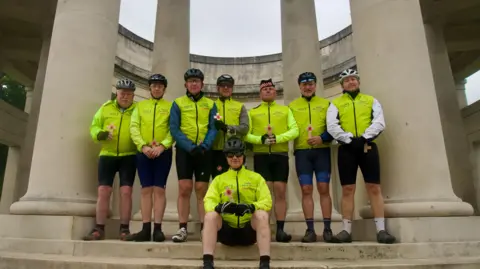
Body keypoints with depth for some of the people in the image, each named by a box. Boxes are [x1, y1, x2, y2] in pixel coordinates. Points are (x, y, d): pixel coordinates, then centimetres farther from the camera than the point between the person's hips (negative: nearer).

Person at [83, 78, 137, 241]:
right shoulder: (106, 108, 11)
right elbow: (94, 126, 11)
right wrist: (99, 134, -11)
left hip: (129, 156, -2)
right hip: (107, 155, 2)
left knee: (125, 191, -4)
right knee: (103, 191, 0)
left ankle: (124, 229, 6)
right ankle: (99, 229, 8)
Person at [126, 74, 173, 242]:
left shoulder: (170, 106, 9)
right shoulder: (140, 105, 16)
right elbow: (134, 128, 5)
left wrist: (162, 146, -16)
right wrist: (143, 146, -10)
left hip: (163, 152, -2)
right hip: (143, 152, 2)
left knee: (159, 189, -3)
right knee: (146, 190, 3)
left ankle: (157, 229, 2)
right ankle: (146, 229, 7)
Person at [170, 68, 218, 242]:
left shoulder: (210, 104, 11)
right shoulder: (178, 103, 8)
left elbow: (214, 128, 4)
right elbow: (174, 129, 0)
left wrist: (203, 146, -13)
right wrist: (190, 147, -13)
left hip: (204, 151, 1)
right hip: (184, 150, -1)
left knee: (202, 190, 2)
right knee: (184, 189, -4)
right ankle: (182, 228, 2)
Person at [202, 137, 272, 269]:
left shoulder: (256, 177, 10)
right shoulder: (219, 179, 11)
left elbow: (267, 201, -2)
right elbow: (209, 201, -3)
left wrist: (250, 207, -25)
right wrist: (219, 207, -28)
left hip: (249, 230, -1)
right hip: (227, 230, 1)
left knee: (262, 214, -31)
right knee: (210, 215, -28)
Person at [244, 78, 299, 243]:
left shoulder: (285, 110, 14)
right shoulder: (252, 112, 14)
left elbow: (294, 130, 2)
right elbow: (246, 134, 5)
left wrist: (277, 138, -14)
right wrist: (260, 139, -14)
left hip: (280, 155, 1)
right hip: (261, 155, 0)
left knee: (280, 193, 0)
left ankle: (280, 230, 6)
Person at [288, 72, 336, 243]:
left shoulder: (325, 103, 10)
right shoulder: (292, 106, 13)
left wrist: (322, 138, -12)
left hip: (322, 150, 0)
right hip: (302, 152, 1)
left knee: (324, 188, -1)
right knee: (306, 190, 0)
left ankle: (327, 229, 7)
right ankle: (310, 230, 6)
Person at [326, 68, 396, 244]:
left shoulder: (371, 101, 15)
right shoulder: (335, 103, 12)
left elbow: (379, 123, 1)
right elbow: (332, 126, -2)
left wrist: (364, 137, -14)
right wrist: (349, 138, -15)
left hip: (368, 146, 1)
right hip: (346, 148, 0)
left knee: (374, 187, -1)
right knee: (347, 189, 0)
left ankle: (381, 230, 4)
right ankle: (347, 230, 6)